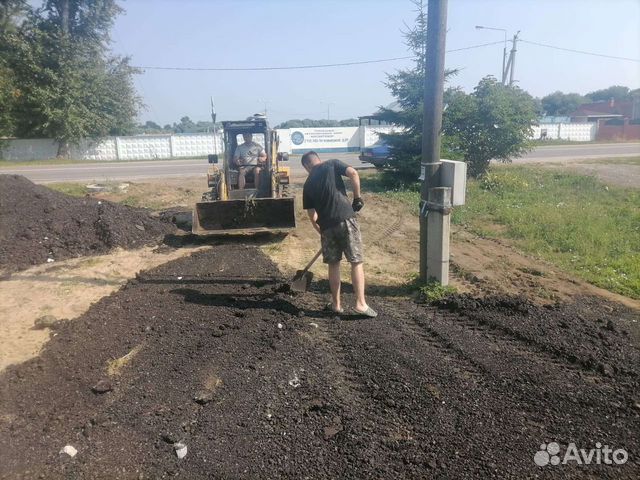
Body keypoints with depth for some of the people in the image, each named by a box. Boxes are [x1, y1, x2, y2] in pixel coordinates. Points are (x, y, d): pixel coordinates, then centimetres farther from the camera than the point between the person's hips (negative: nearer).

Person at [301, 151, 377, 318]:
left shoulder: (308, 184, 15)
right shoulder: (332, 164, 8)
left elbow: (312, 216, 14)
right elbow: (353, 173, -10)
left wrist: (322, 231, 28)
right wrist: (357, 197, 2)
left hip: (326, 226, 3)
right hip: (346, 219, -3)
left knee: (333, 264, 16)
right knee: (356, 262, 3)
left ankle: (336, 304, 22)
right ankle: (361, 303, -1)